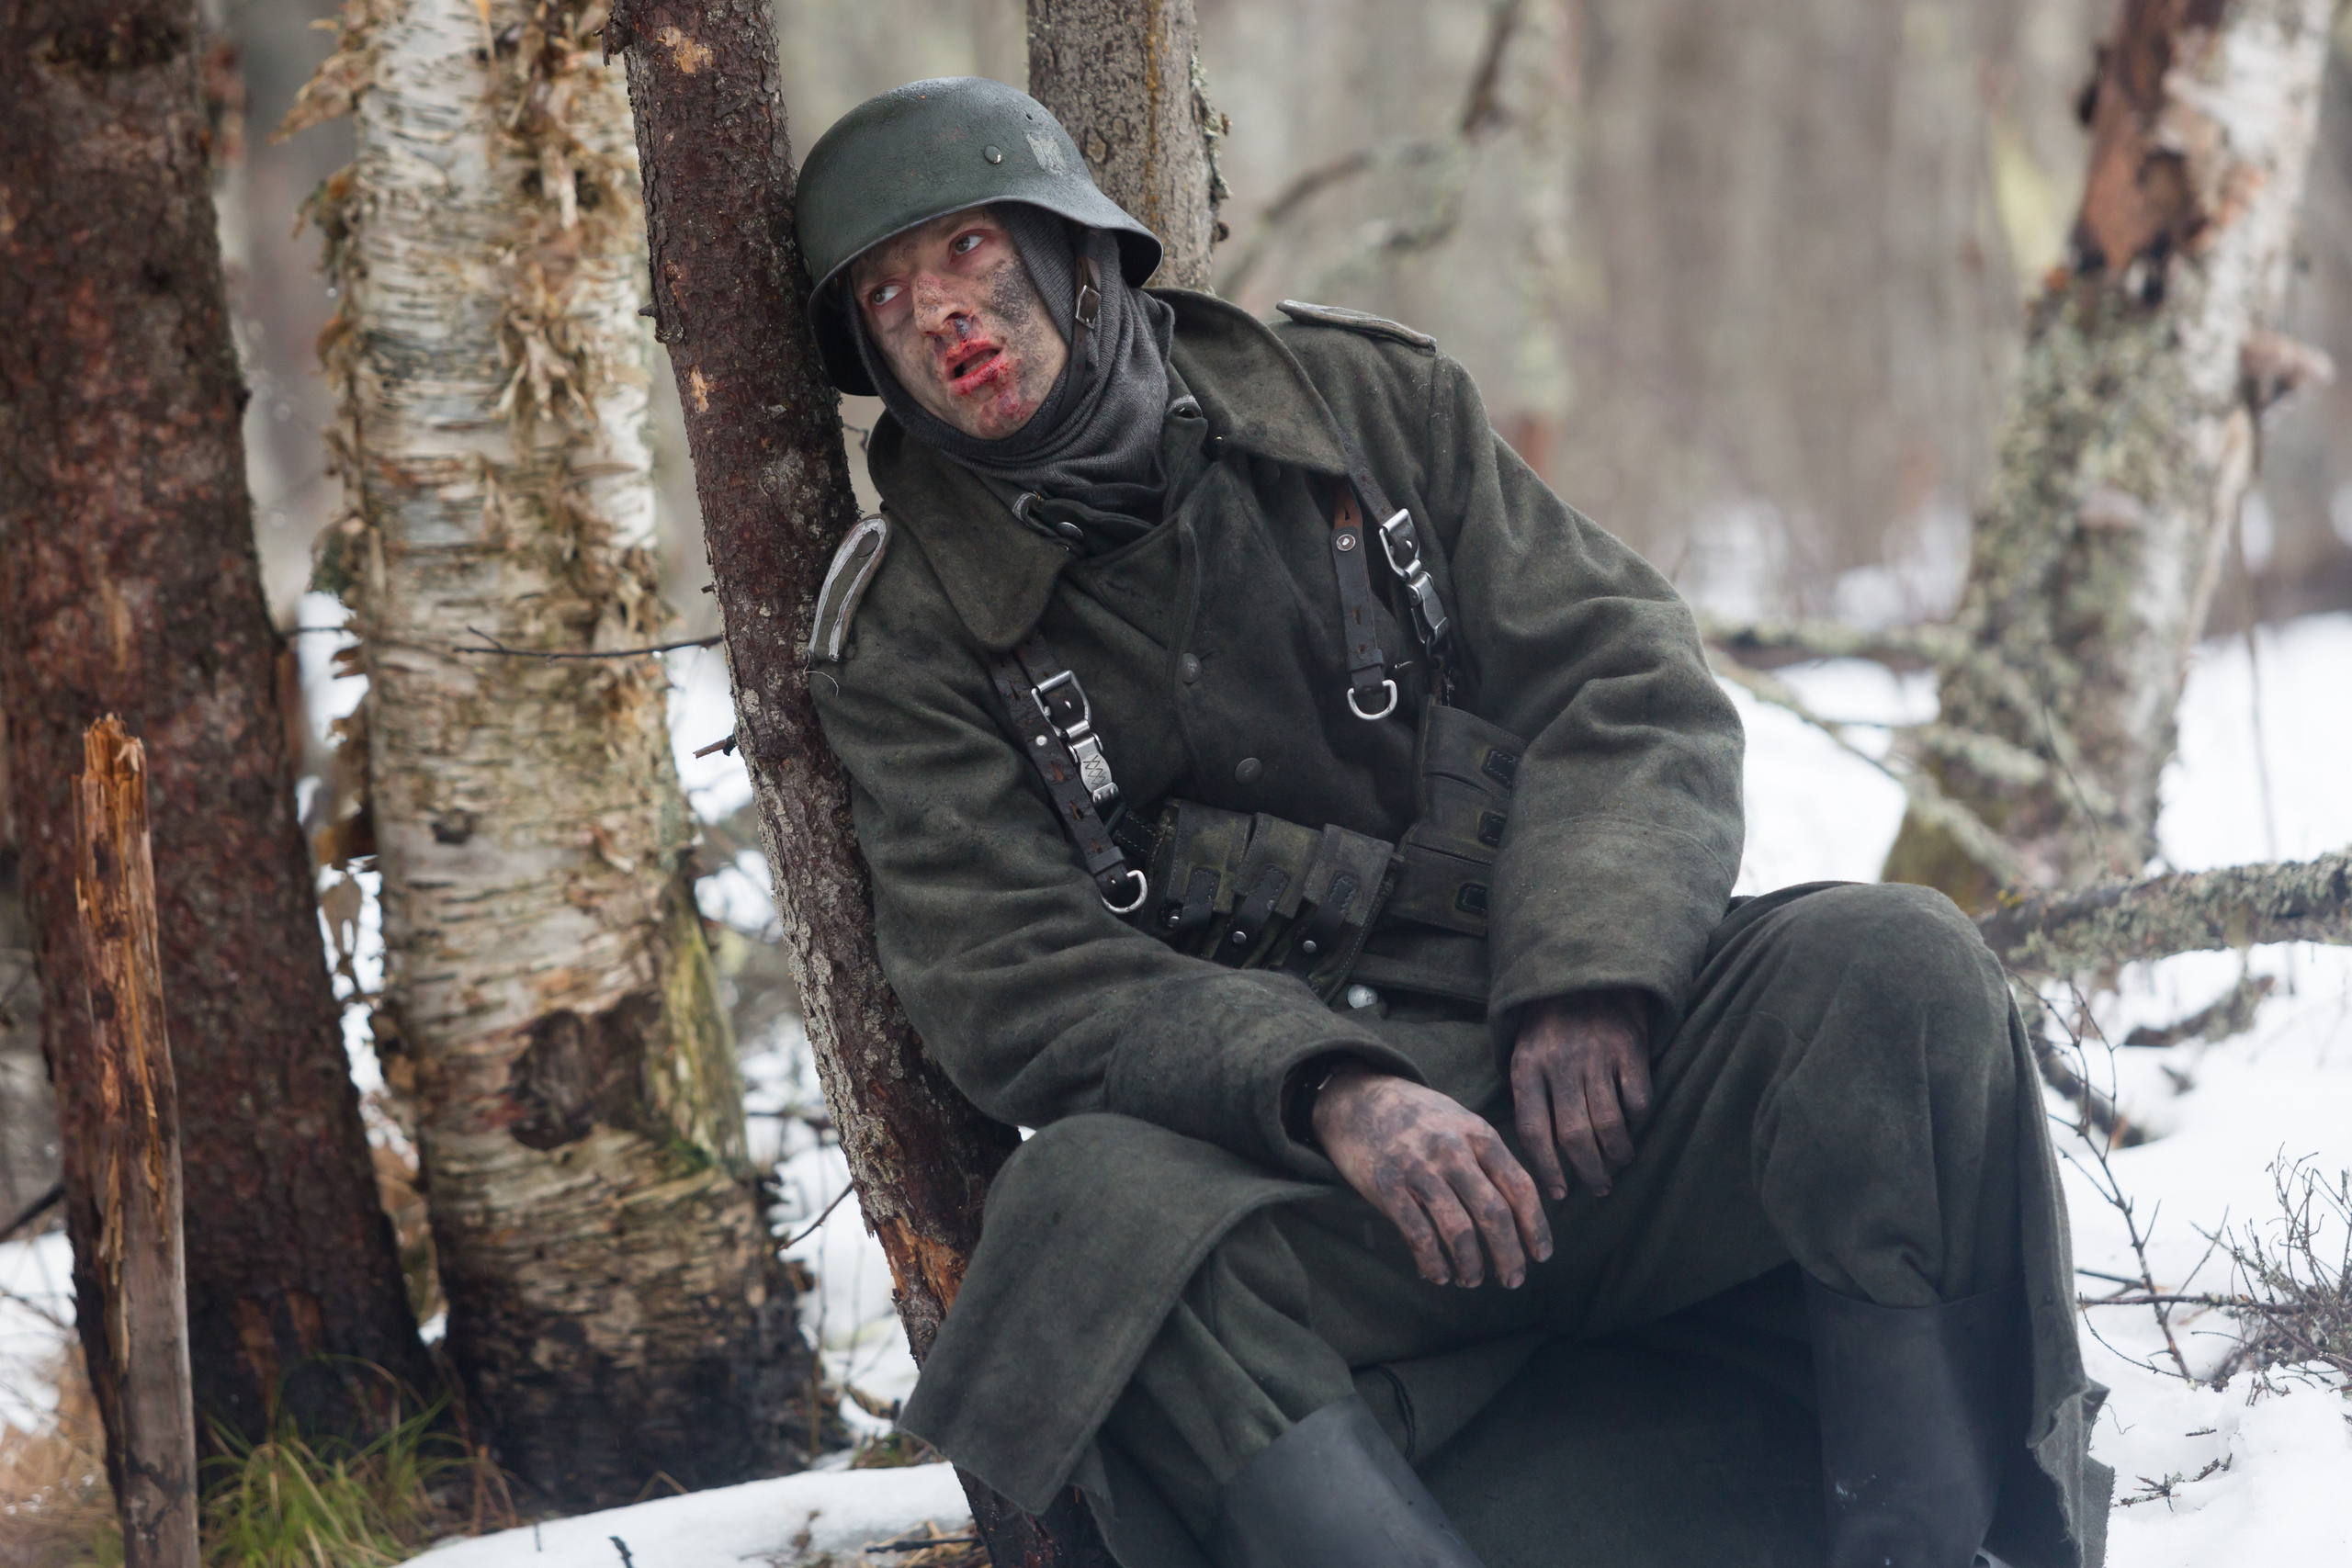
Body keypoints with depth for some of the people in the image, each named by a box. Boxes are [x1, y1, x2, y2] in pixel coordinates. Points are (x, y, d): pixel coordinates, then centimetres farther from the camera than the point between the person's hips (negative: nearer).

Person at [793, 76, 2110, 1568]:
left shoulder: (1365, 396, 12)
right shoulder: (910, 635, 7)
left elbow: (1630, 682, 6)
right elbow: (1016, 984, -5)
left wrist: (1590, 974, -14)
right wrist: (1328, 1091, -23)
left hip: (1573, 1066, 2)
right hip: (1271, 1150, -2)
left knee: (1892, 969, -25)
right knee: (1094, 1204, -35)